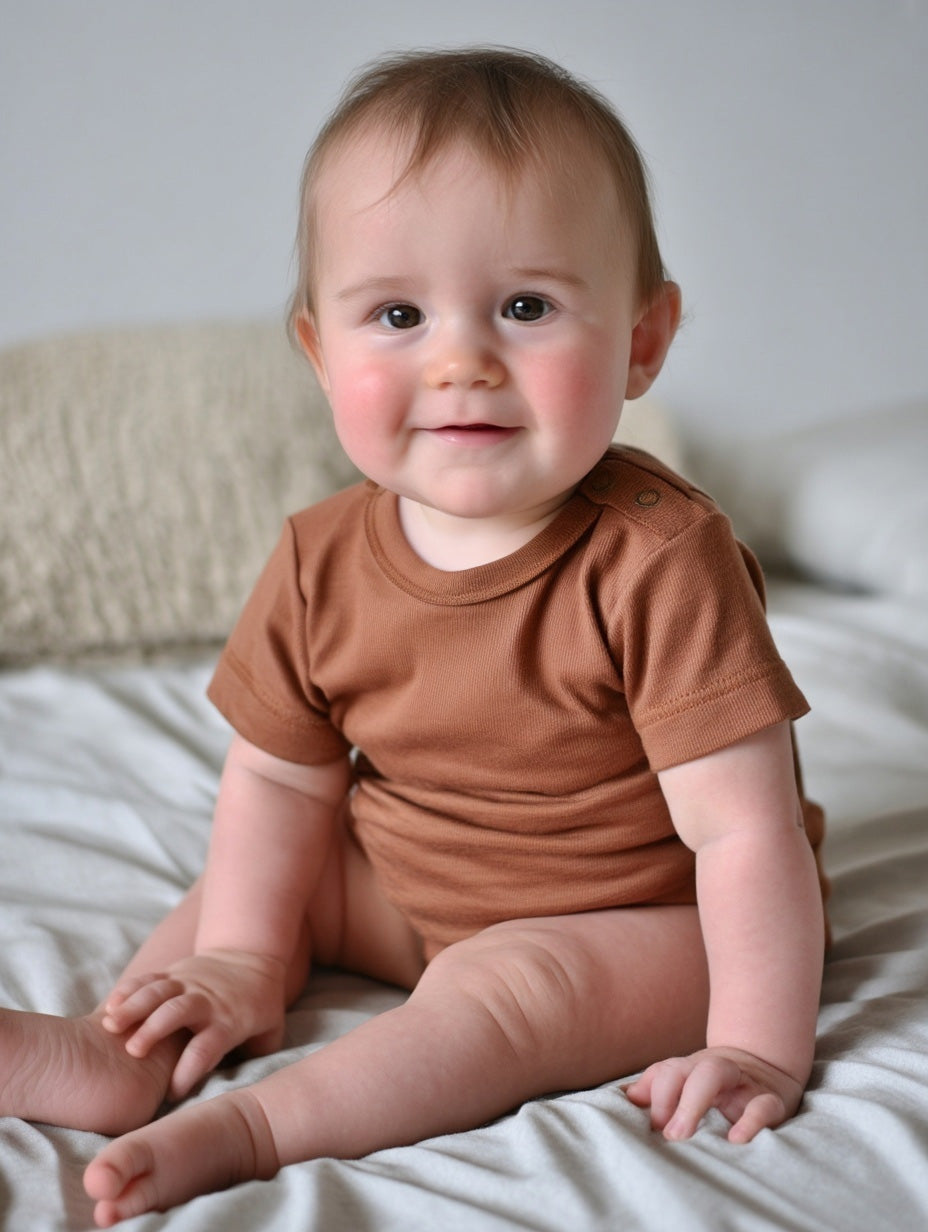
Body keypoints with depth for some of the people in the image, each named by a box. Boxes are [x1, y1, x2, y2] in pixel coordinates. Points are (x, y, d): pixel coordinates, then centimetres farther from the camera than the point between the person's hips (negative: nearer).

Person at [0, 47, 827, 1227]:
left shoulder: (657, 559, -29)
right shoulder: (322, 563, -11)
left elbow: (747, 828, -28)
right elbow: (282, 780, 1)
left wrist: (756, 1052, -30)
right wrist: (237, 965, -4)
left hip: (634, 919, -6)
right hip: (409, 887, 6)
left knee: (509, 985, -31)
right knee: (249, 877, 9)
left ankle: (251, 1128, -28)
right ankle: (115, 1055, -7)